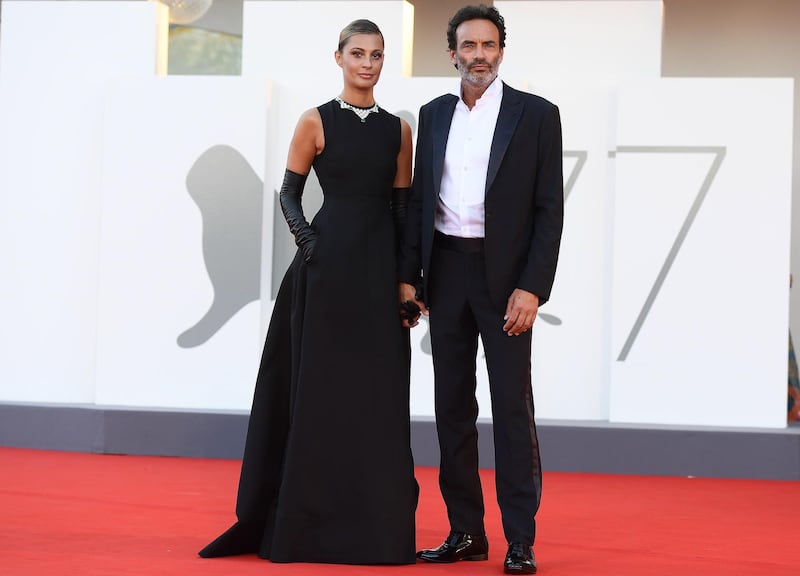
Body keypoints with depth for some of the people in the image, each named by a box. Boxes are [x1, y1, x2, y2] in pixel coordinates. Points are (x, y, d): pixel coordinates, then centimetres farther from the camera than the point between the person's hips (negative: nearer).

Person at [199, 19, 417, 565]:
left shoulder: (397, 129, 10)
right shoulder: (316, 122, 1)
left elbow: (402, 205, 10)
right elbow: (289, 193, 2)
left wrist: (409, 275, 3)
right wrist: (308, 240, -15)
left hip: (381, 269, 3)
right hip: (328, 266, -3)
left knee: (379, 395, 3)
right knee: (321, 390, 0)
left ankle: (376, 525, 11)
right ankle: (311, 524, 8)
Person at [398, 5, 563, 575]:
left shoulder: (536, 115, -2)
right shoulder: (434, 115, 11)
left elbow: (550, 209, -5)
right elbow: (419, 200, 13)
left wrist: (532, 288, -13)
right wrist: (408, 275, 5)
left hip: (504, 275, -4)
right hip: (446, 271, 4)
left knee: (513, 406, -3)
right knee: (453, 404, 7)